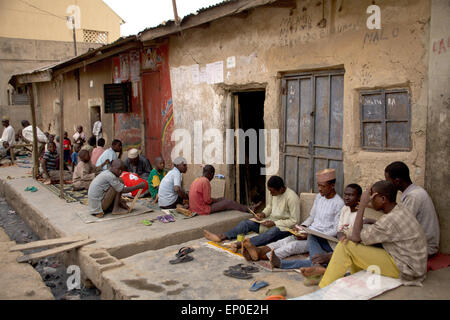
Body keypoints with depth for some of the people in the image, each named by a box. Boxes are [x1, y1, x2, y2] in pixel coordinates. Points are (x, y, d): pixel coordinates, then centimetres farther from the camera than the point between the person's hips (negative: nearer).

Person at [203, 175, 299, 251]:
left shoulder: (292, 197, -22)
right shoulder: (273, 192, -1)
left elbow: (294, 221, -20)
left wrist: (274, 223, -23)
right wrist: (263, 214, -3)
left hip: (285, 227, -8)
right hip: (271, 221, 8)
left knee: (272, 232, -41)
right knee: (246, 223, -8)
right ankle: (221, 237, -20)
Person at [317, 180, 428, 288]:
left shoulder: (390, 220, -27)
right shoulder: (400, 209, 3)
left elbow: (356, 237, -18)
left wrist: (362, 205, -18)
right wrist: (355, 236, -7)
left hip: (403, 269, -10)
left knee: (345, 246, -12)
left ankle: (324, 289, 0)